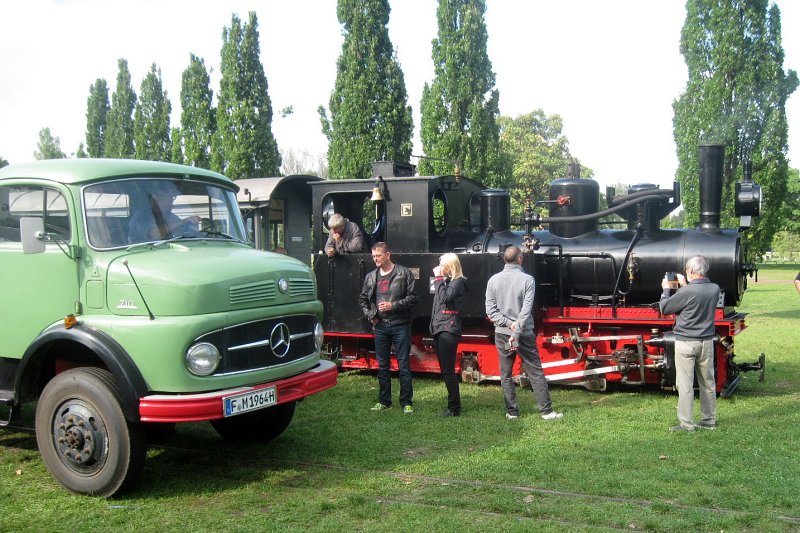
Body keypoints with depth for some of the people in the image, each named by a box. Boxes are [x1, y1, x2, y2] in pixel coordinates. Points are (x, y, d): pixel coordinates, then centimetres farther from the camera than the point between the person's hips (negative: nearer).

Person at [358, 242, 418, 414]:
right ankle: (384, 401, 20)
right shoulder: (371, 277, 10)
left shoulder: (404, 273, -3)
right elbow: (362, 299, 20)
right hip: (380, 326, 4)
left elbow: (412, 297, -6)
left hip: (400, 325, -4)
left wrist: (393, 305, -16)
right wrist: (370, 315, 5)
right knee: (382, 366, 10)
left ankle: (407, 402, 4)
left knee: (404, 365, -2)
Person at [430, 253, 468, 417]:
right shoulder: (445, 281, 19)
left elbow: (445, 298, -21)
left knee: (448, 370, -10)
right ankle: (453, 405, 17)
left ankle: (454, 408, -7)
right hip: (439, 329, 9)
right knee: (445, 370, 11)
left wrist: (439, 279, -13)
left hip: (449, 329, -9)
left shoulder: (458, 282, -7)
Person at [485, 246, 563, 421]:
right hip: (524, 334, -2)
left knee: (506, 375, 11)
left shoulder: (493, 280, 0)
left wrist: (509, 323, -8)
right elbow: (526, 310, -15)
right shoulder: (527, 280, -8)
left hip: (502, 334, 2)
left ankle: (512, 412, 13)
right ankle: (547, 411, 6)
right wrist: (517, 332, -15)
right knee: (536, 373, 5)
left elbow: (490, 311, -5)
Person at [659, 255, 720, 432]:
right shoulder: (715, 289, -1)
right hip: (707, 341, 6)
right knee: (708, 383, 14)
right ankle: (709, 420, 23)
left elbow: (664, 308, -6)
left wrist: (665, 289, 9)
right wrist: (685, 285, 24)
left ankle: (686, 424, 2)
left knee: (685, 385, -1)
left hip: (686, 343, -6)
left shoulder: (686, 292, -19)